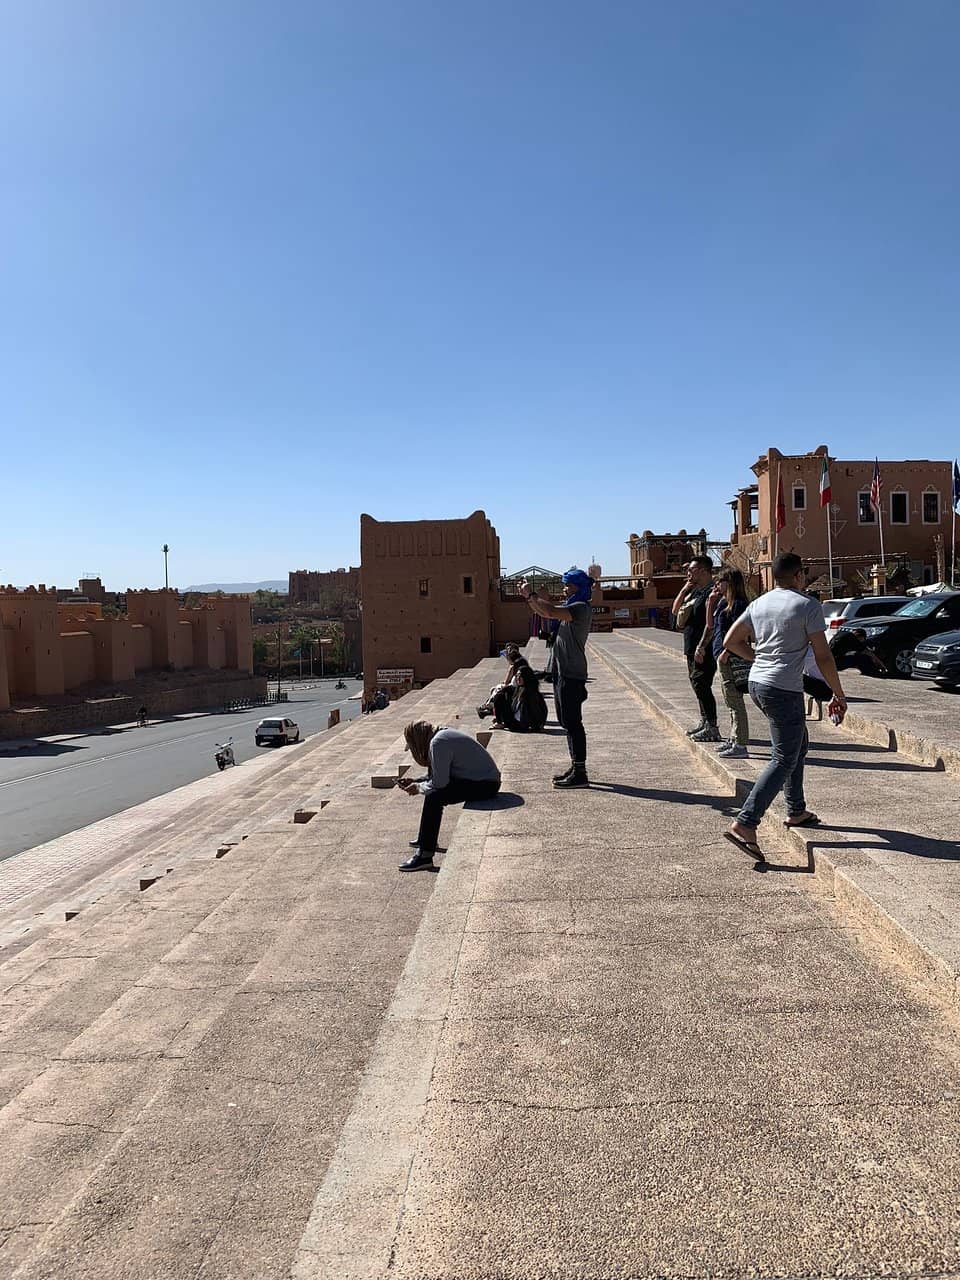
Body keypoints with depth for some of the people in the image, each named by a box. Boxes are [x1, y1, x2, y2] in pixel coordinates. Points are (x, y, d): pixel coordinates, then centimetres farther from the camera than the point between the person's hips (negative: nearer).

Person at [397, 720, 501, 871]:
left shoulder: (438, 743, -20)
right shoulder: (441, 735, 10)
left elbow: (439, 782, -21)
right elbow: (437, 776, 19)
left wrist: (418, 788, -5)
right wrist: (415, 781, 16)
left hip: (485, 784, -11)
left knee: (434, 797, -22)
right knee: (432, 789, 21)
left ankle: (425, 855, -17)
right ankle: (426, 839, 32)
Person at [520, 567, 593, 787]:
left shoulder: (582, 608, -14)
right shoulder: (572, 607, 18)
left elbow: (551, 611, -26)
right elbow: (544, 613, 24)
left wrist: (531, 594, -14)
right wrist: (528, 597, 10)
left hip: (572, 674, -10)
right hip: (562, 672, 10)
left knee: (572, 722, -8)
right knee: (568, 722, 14)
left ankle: (580, 774, -5)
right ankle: (576, 768, 22)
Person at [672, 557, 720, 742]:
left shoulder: (711, 592, -15)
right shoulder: (695, 591, 16)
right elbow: (675, 611, 17)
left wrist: (701, 647, -24)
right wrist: (685, 589, 6)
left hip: (703, 650, -10)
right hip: (692, 649, 10)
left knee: (701, 685, -9)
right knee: (697, 685, 15)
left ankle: (712, 728, -5)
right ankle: (704, 721, 25)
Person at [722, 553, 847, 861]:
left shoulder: (759, 604, 11)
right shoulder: (808, 605, -8)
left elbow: (732, 641, 11)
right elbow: (823, 656, -9)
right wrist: (838, 695, 0)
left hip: (757, 683, 8)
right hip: (784, 690, -8)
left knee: (798, 744, 24)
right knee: (784, 760, -5)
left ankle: (796, 811, 30)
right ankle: (745, 825, -15)